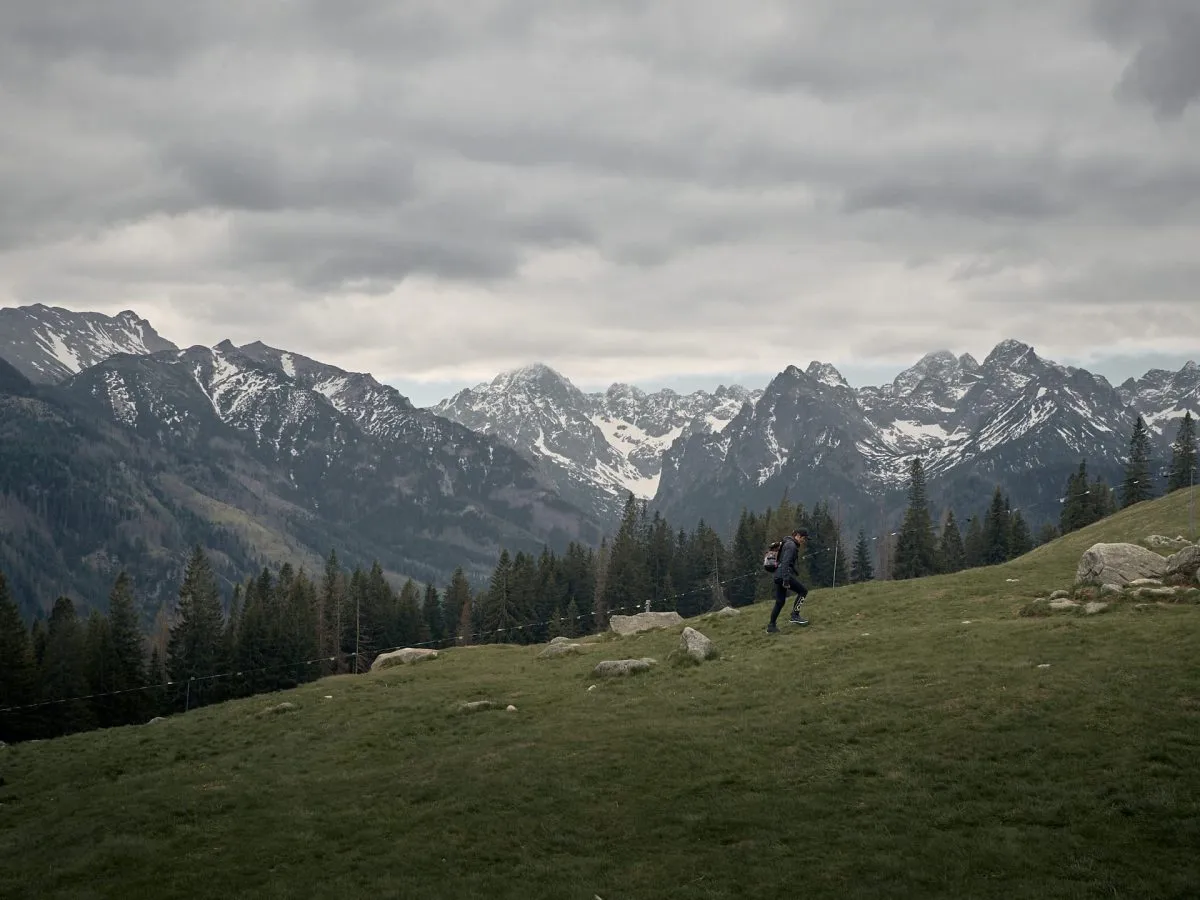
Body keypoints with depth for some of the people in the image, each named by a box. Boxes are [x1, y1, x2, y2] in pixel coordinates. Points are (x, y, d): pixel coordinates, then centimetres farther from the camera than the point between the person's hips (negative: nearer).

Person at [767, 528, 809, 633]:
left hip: (778, 576, 10)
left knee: (780, 602, 12)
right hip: (785, 574, -10)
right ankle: (795, 616, -9)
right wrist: (786, 580, -26)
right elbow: (785, 563, -21)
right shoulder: (791, 545, -10)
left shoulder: (789, 544, 22)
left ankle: (771, 626, 12)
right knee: (803, 591, -6)